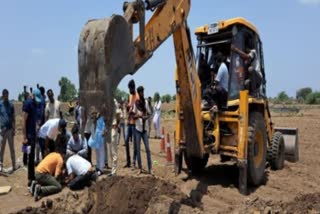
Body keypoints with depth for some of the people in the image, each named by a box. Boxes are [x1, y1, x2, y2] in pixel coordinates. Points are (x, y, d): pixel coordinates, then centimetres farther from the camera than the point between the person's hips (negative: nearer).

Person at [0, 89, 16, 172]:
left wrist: (14, 129, 4)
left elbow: (13, 118, 9)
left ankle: (14, 165, 15)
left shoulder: (11, 105, 6)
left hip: (10, 129, 2)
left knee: (12, 148, 8)